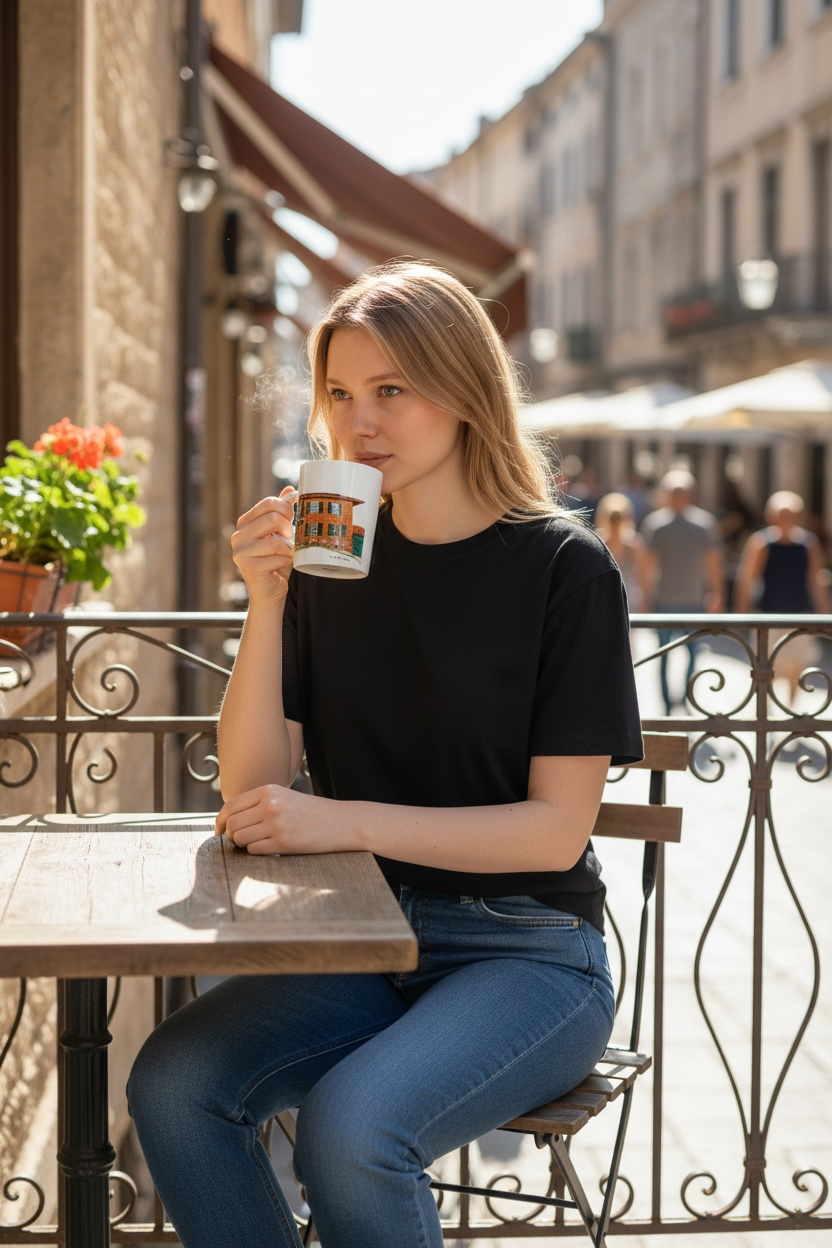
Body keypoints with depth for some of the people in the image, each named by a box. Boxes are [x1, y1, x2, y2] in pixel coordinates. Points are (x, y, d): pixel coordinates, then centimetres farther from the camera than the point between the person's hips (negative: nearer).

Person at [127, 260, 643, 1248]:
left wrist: (344, 821, -18)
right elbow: (252, 792, 0)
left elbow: (557, 828, -11)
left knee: (349, 1128, -30)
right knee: (171, 1084, -22)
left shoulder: (564, 568, -7)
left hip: (527, 953, -4)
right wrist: (267, 602, -12)